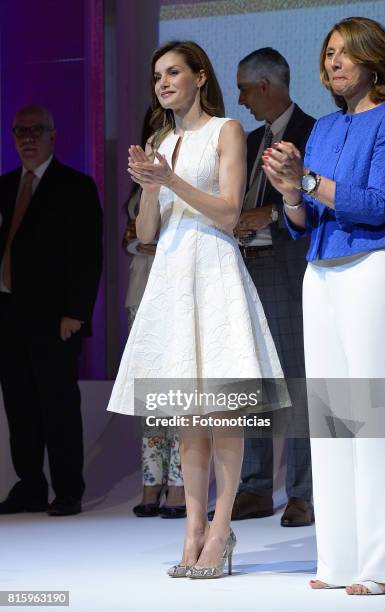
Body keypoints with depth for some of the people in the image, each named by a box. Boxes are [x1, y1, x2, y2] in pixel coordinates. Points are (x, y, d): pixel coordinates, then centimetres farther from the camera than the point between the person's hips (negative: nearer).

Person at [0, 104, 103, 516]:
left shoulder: (76, 187, -2)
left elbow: (87, 255, -7)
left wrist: (75, 312, -13)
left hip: (53, 317, -5)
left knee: (59, 406, -2)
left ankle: (68, 493, 5)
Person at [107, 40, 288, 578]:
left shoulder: (226, 131, 3)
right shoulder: (159, 144, 18)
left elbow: (229, 213, -7)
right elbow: (145, 232, 12)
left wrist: (171, 181, -16)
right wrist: (148, 185, -6)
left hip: (214, 269, -5)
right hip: (170, 271, 5)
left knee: (221, 403, -9)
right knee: (186, 409, 3)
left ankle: (220, 532, -7)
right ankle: (195, 527, 5)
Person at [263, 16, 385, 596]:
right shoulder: (323, 128, 17)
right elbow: (304, 224, 16)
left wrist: (309, 180, -20)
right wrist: (290, 192, -5)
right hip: (321, 276, 8)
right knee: (328, 413, 6)